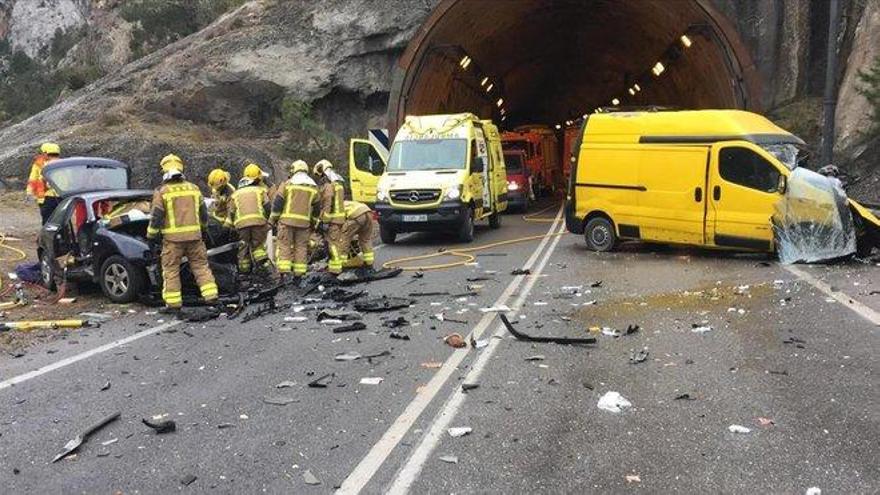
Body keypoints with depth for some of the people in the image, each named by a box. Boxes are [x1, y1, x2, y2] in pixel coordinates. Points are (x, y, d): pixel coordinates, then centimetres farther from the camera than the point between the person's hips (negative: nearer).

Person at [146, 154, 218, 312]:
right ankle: (211, 296, 6)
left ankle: (173, 303, 5)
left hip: (173, 238, -3)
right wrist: (202, 227, 29)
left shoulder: (162, 192, -5)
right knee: (200, 265, 11)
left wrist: (151, 236, 4)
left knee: (171, 270, 5)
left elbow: (156, 217, -5)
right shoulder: (194, 188, 8)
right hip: (194, 235, 3)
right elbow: (203, 213, 14)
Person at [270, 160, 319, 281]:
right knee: (301, 247, 8)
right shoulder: (313, 187, 9)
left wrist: (272, 219, 8)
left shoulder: (287, 184, -1)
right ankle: (298, 274, 7)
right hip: (304, 222, 2)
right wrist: (313, 223, 23)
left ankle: (283, 271, -6)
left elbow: (277, 203, -1)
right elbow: (316, 208, 14)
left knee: (285, 245, 3)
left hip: (287, 221, -2)